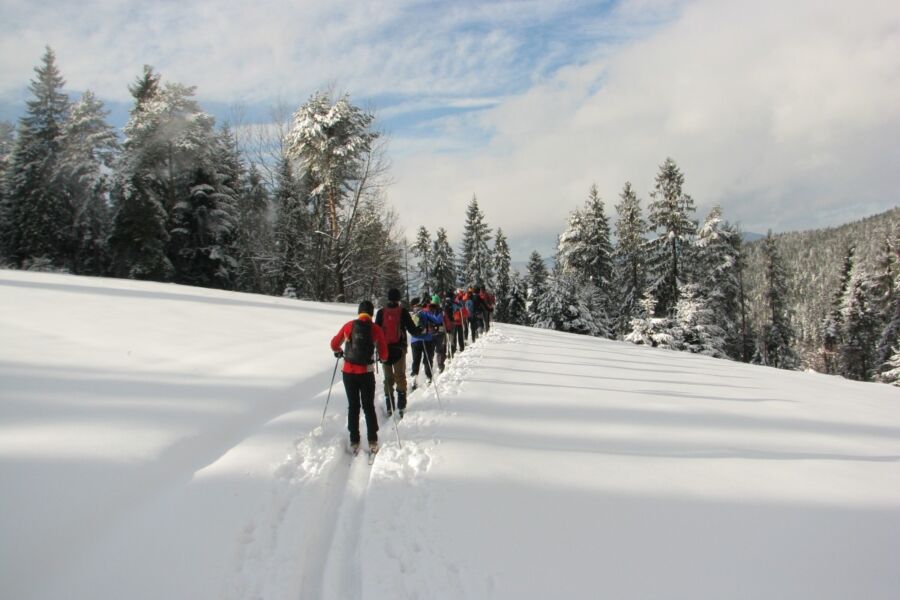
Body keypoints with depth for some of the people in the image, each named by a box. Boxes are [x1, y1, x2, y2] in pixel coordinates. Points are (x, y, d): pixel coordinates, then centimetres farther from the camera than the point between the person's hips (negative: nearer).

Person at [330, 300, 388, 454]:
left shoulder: (348, 326, -3)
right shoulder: (376, 329, -6)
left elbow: (334, 344, 7)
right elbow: (384, 355, -4)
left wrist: (338, 352, 28)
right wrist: (382, 358, 19)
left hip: (349, 372, 1)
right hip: (367, 373, -1)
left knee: (353, 406, 13)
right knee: (369, 406, 13)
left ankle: (354, 442, 15)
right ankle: (372, 441, 12)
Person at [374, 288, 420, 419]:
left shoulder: (381, 312, 0)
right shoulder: (403, 311, -5)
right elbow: (412, 329, -3)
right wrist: (420, 331, 18)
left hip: (384, 349, 2)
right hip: (399, 348, -2)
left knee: (388, 378, 10)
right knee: (400, 376, 6)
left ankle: (389, 407, 8)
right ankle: (401, 406, -2)